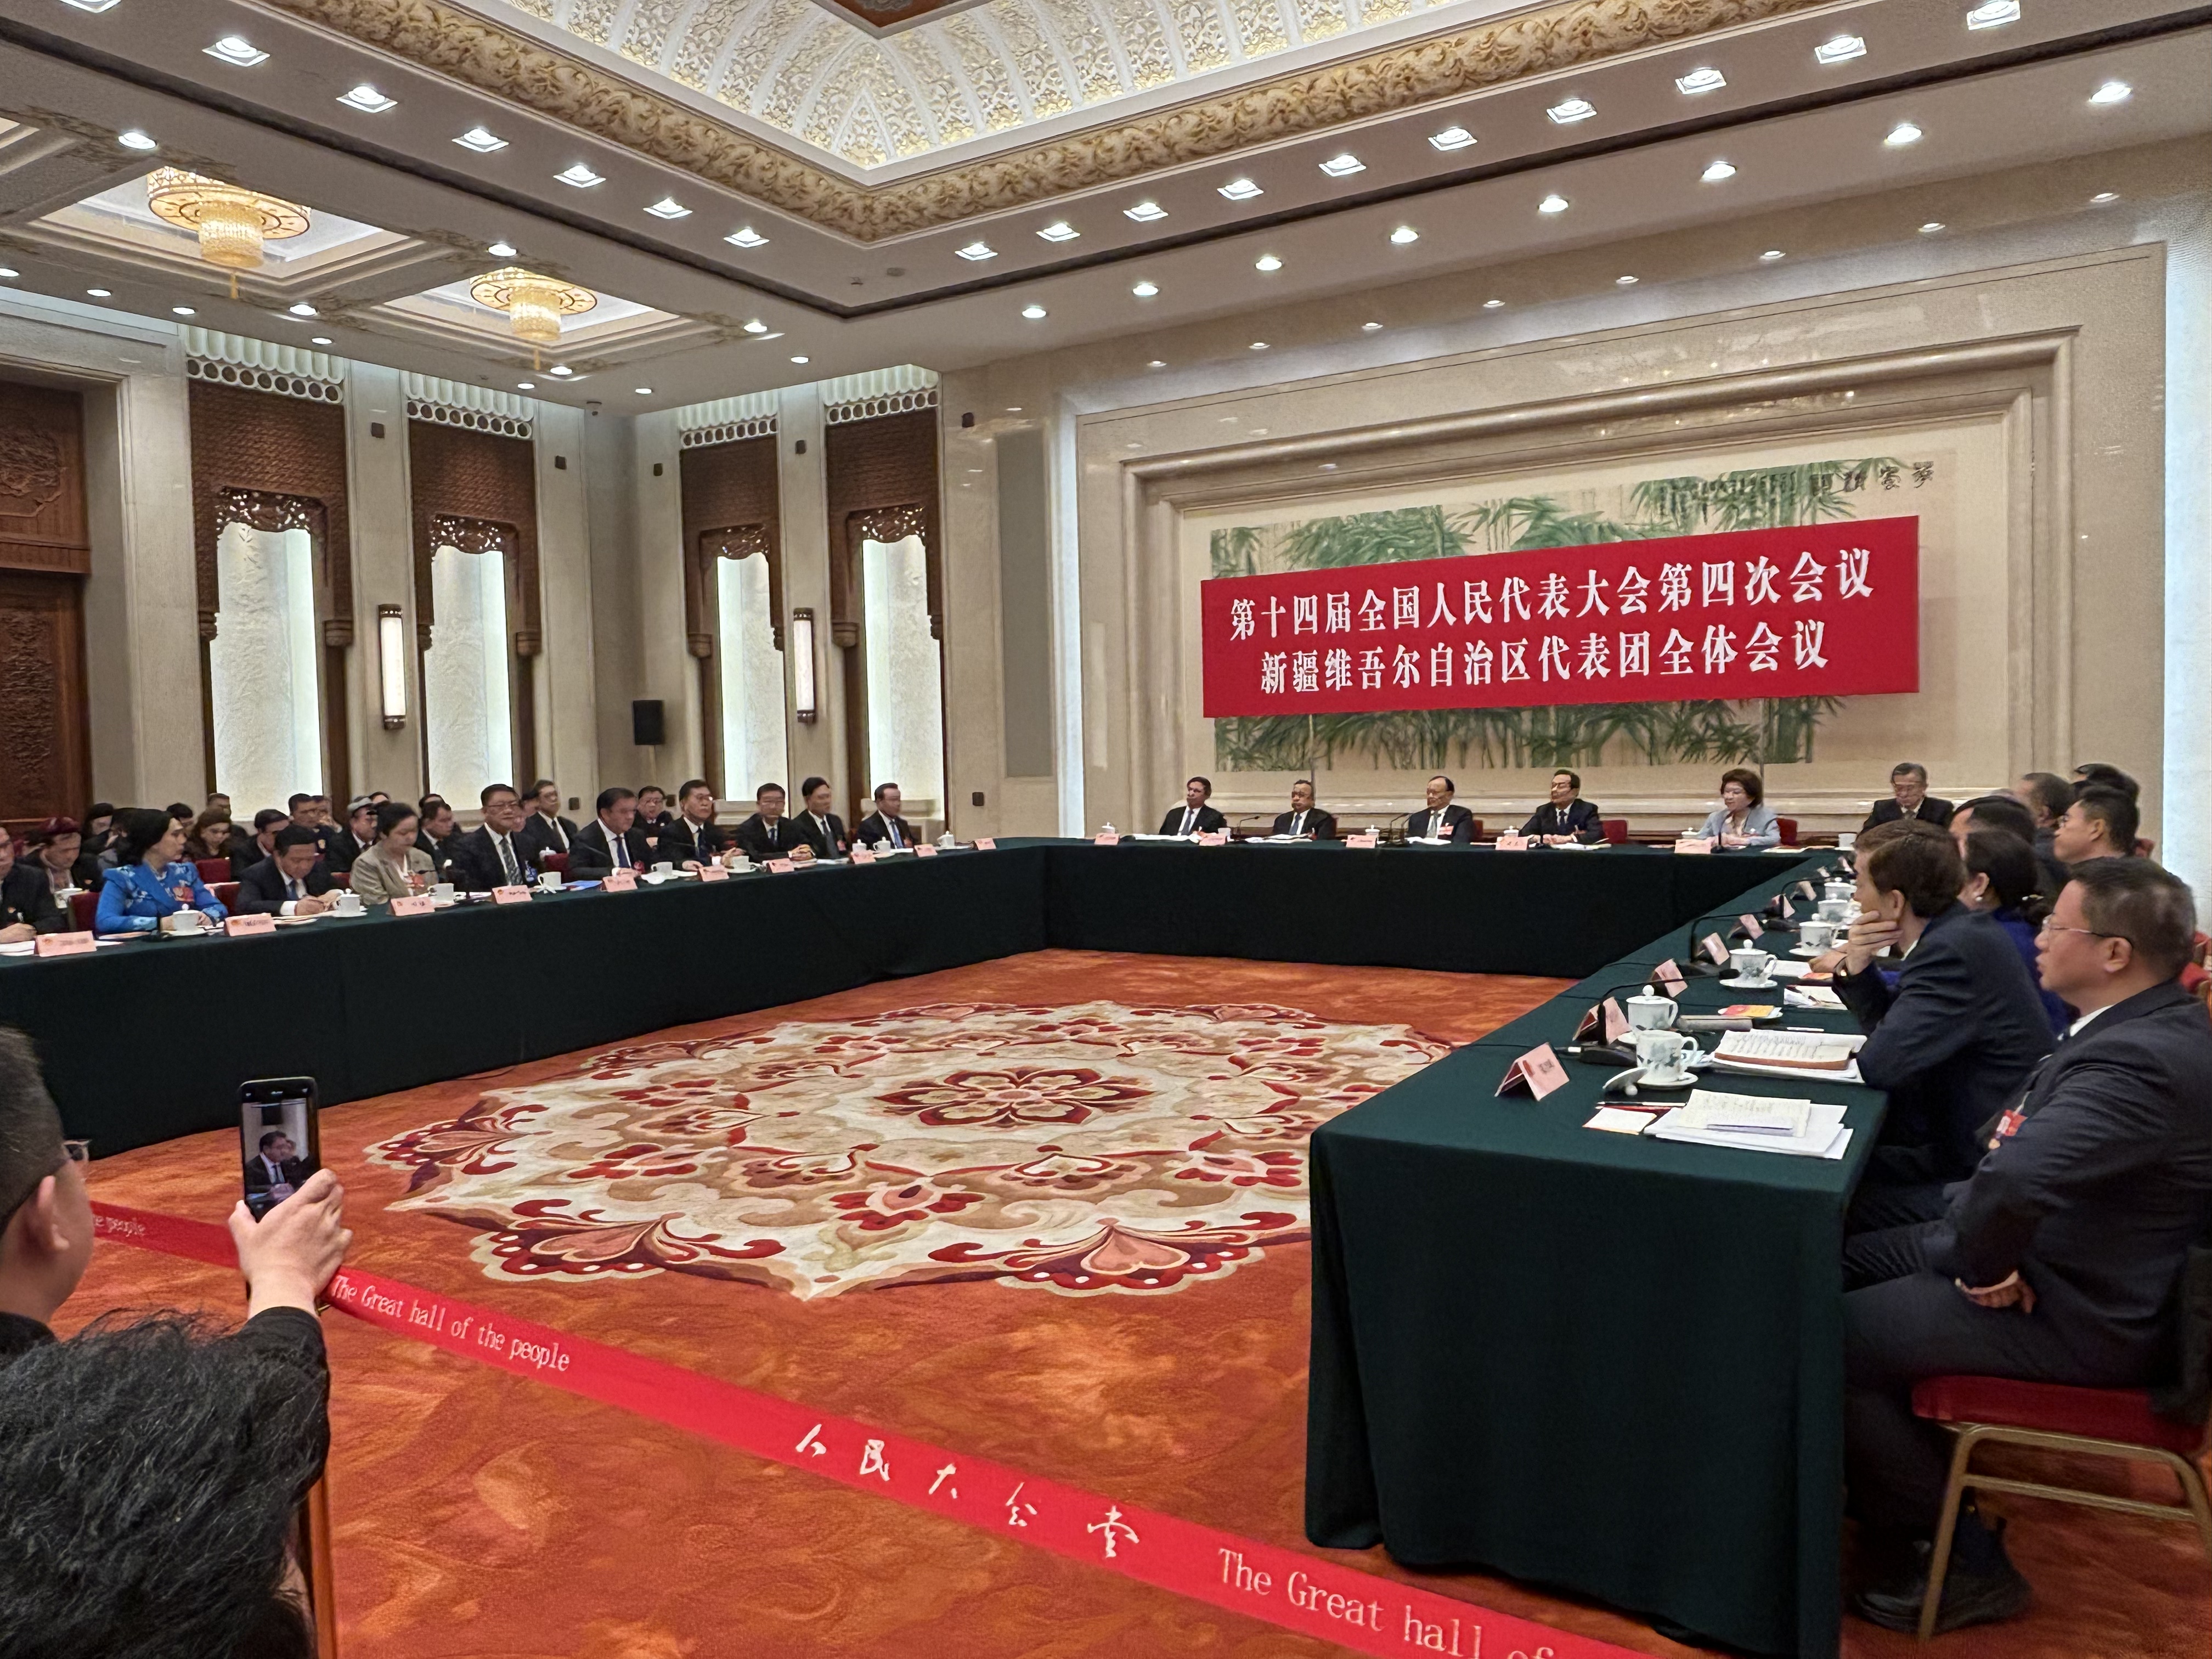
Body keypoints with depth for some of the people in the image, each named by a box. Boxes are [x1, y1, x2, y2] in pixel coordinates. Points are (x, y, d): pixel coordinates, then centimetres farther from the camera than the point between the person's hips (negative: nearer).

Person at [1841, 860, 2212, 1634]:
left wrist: (1987, 1264, -24)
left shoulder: (2139, 1060, -30)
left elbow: (2013, 1181, -44)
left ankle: (1967, 1566, 7)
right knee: (1834, 1265, 11)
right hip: (2049, 1253, 10)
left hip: (2075, 1315, -10)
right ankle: (1899, 1489, 25)